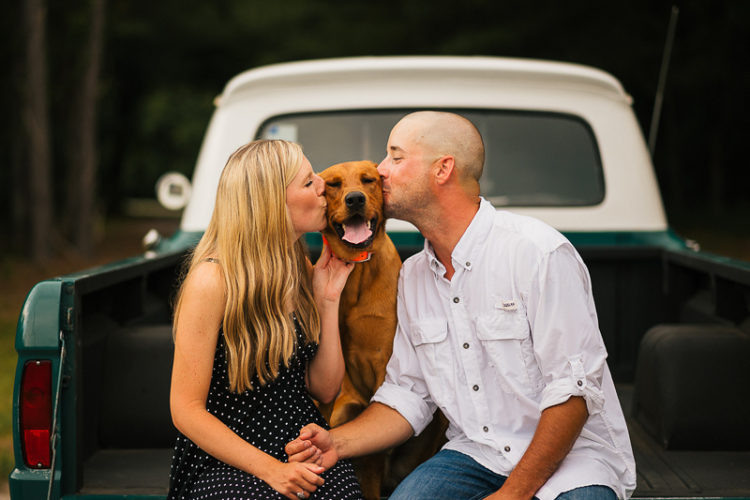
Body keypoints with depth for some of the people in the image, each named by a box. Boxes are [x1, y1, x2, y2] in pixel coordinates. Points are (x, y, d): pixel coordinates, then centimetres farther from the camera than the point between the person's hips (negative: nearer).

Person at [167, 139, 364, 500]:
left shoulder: (303, 272, 9)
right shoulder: (212, 280, -12)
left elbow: (324, 389, 9)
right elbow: (187, 410, -12)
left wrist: (328, 300, 0)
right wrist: (269, 468, -19)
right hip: (224, 461, -5)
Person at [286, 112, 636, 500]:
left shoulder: (539, 252, -14)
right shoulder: (412, 277, 8)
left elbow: (574, 387, -17)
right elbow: (406, 394, 10)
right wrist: (337, 443, -8)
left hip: (573, 454, -4)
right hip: (476, 454, 4)